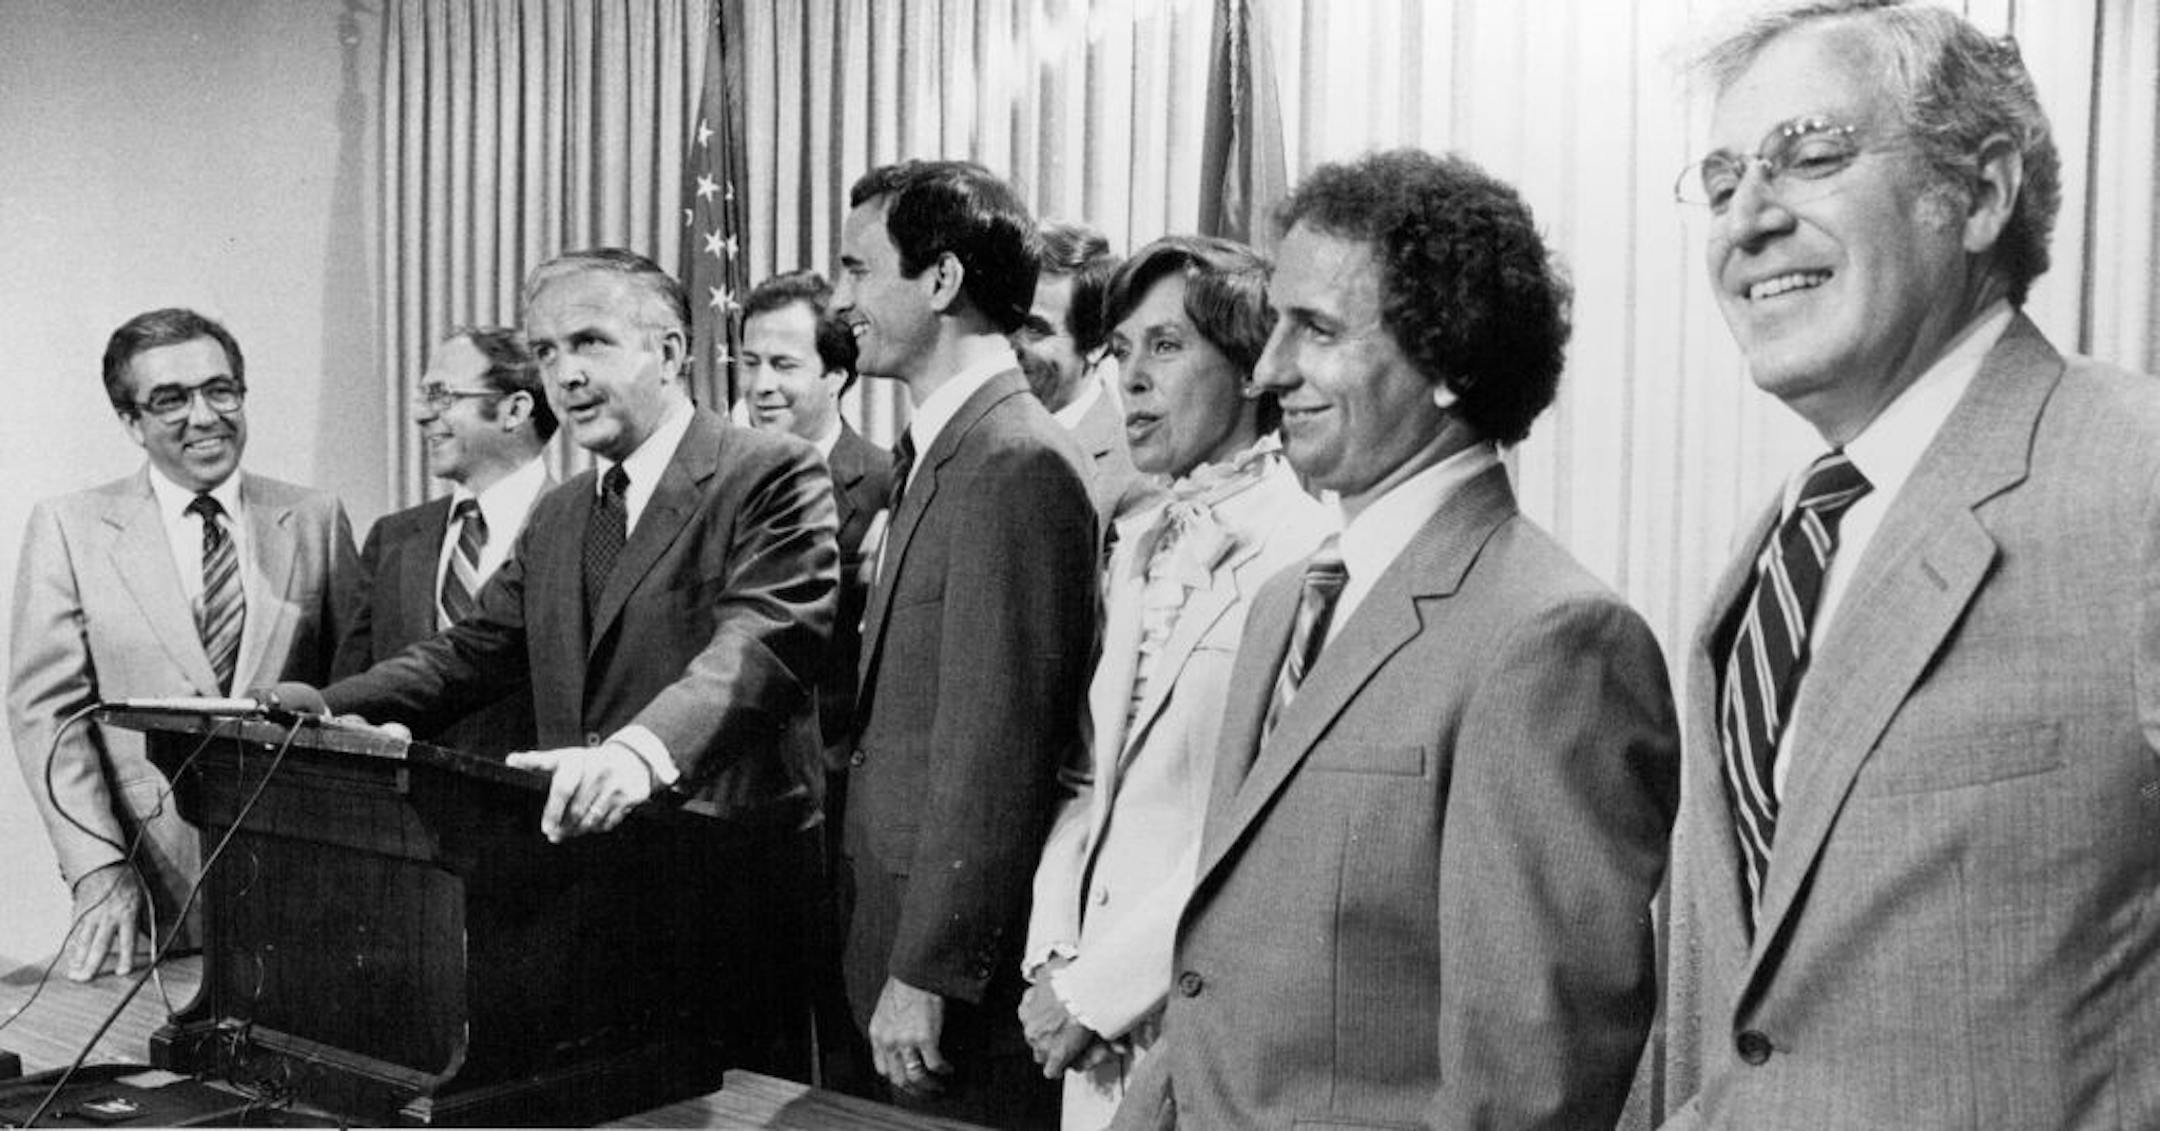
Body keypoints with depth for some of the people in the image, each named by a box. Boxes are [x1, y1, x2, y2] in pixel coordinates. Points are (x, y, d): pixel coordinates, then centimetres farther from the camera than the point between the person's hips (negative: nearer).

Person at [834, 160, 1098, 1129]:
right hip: (905, 913, 9)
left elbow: (993, 743, -21)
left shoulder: (1015, 464, -18)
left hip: (968, 960, -9)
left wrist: (928, 972, -18)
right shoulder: (941, 452, 12)